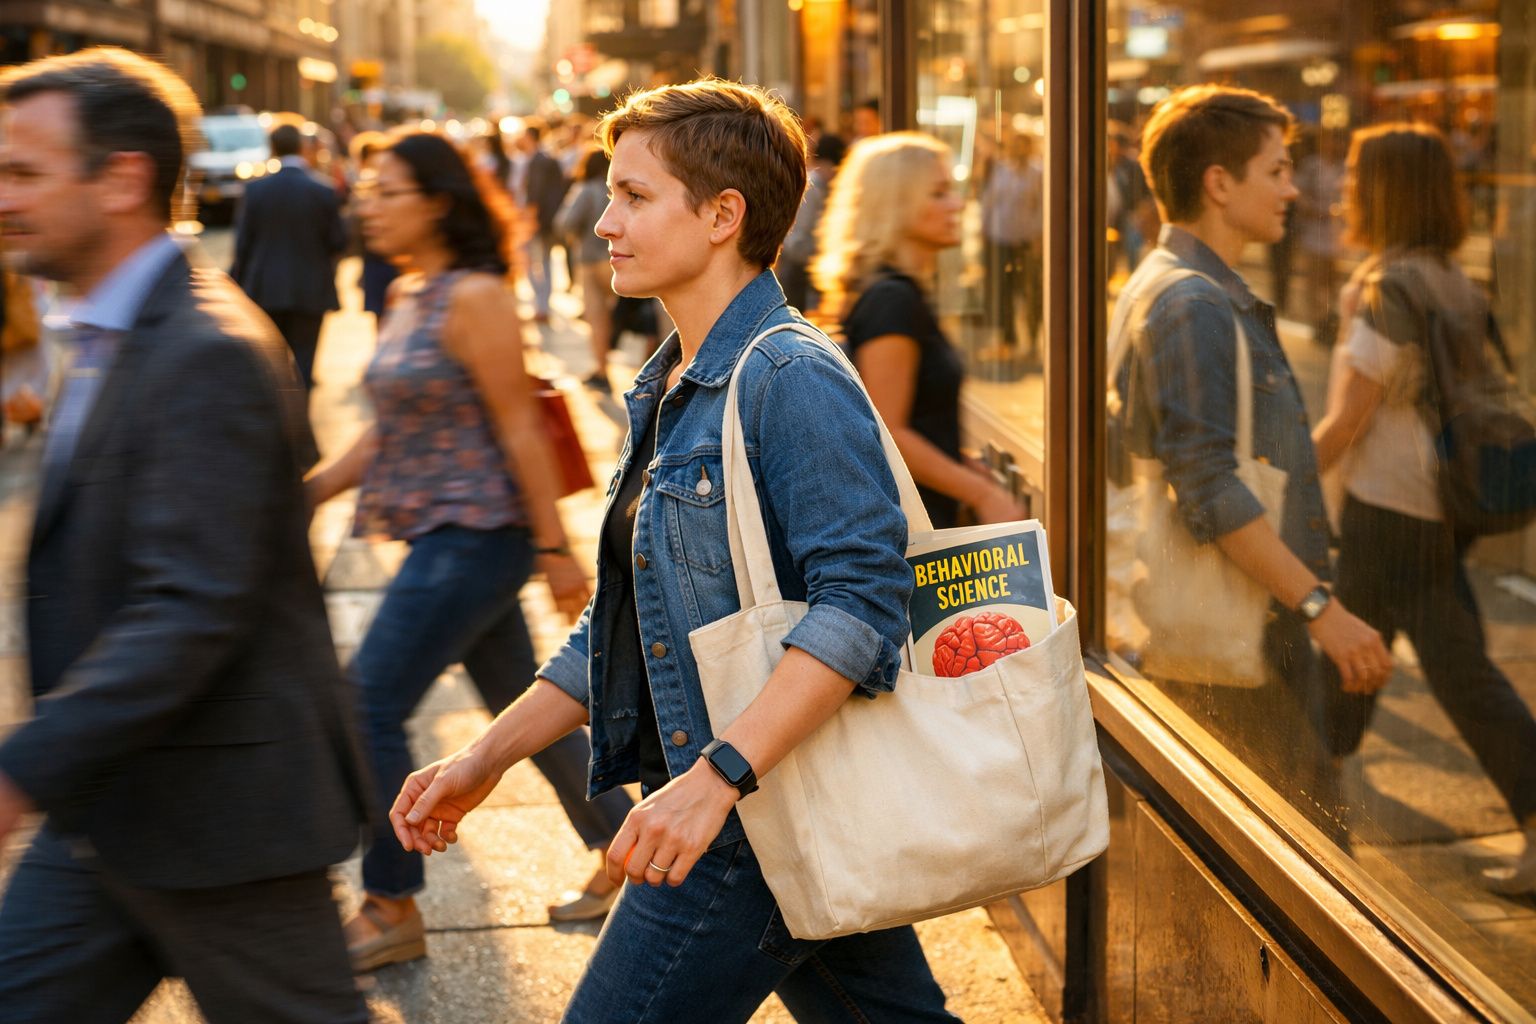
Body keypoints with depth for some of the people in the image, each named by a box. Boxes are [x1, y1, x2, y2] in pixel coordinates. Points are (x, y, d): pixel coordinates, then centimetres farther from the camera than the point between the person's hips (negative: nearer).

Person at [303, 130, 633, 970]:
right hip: (442, 537, 9)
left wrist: (553, 547, -15)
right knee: (521, 704, 16)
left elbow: (519, 428, -15)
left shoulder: (474, 297, -14)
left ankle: (391, 909, 3)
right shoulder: (406, 297, 12)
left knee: (370, 706, -7)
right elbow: (390, 432, 17)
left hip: (475, 537, -9)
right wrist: (311, 490, 10)